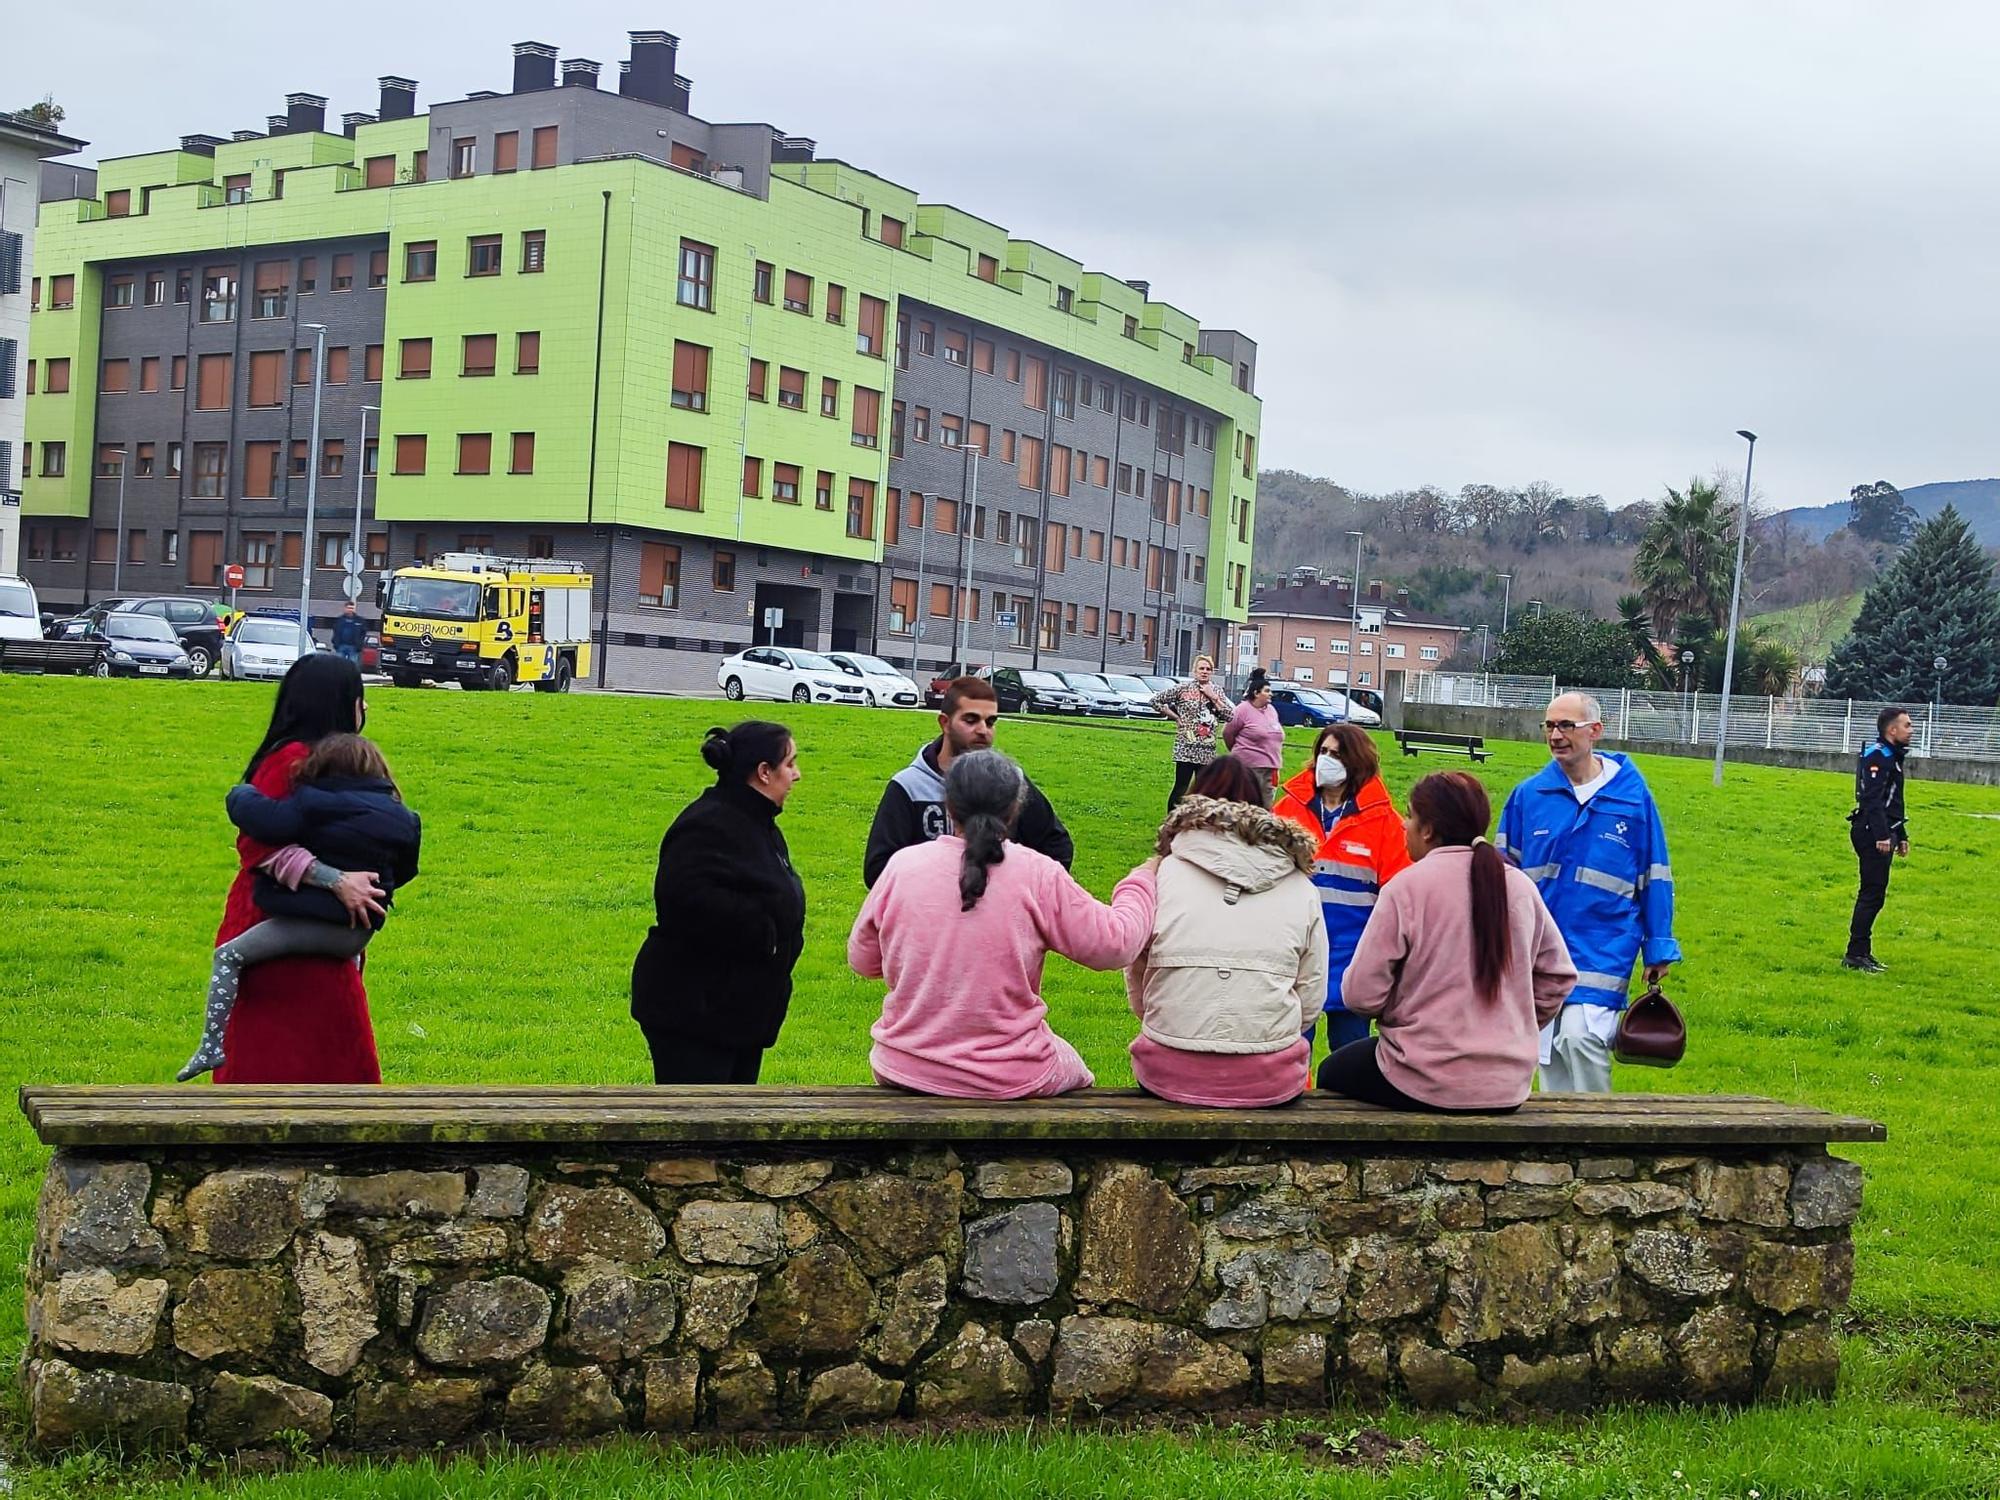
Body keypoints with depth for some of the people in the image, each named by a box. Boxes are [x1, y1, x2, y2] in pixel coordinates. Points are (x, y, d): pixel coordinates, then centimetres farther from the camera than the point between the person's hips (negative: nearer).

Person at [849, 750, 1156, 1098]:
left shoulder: (902, 865, -7)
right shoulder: (1037, 874, -13)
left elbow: (861, 959, 5)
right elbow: (1114, 944, -6)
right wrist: (1141, 879, 12)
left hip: (904, 1070, 2)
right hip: (1009, 1080, -2)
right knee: (1074, 1070, 30)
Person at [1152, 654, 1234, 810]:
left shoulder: (1217, 691, 10)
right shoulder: (1184, 688, -2)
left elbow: (1230, 716, 2)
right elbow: (1156, 700, 1)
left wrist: (1213, 697, -4)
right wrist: (1175, 717, -1)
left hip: (1208, 751, 4)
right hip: (1186, 748, -4)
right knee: (1180, 788, -5)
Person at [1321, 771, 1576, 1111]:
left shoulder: (1407, 886, -13)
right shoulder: (1520, 886, 1)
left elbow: (1361, 993, -13)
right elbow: (1558, 977, 7)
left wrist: (1397, 1011, 8)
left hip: (1426, 1083, -5)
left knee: (1333, 1072, 24)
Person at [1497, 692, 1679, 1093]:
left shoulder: (1632, 794, -1)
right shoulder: (1529, 795, 4)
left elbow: (1654, 878, 6)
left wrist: (1658, 950, 7)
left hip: (1602, 950, -3)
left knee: (1580, 1037, -18)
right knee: (1548, 1047, 7)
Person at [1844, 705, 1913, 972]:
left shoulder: (1891, 756, 20)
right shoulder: (1877, 756, -13)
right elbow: (1872, 799, -23)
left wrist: (1901, 836, 28)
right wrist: (1882, 835, -28)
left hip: (1882, 834, 11)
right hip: (1873, 835, -11)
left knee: (1873, 895, 12)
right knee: (1872, 894, -9)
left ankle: (1861, 953, 18)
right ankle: (1855, 955, -7)